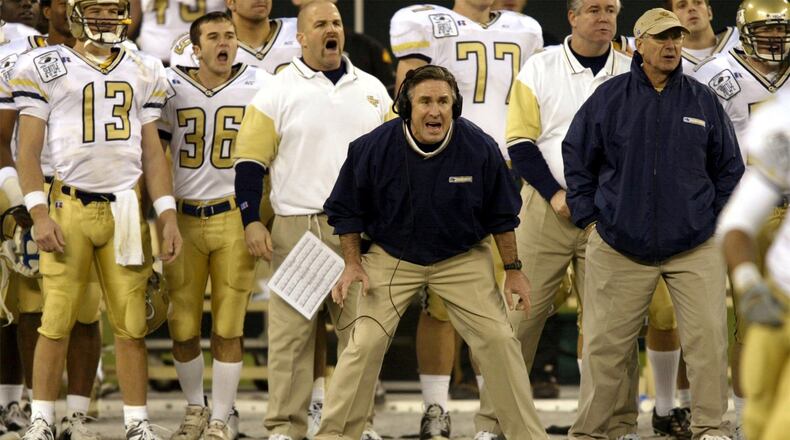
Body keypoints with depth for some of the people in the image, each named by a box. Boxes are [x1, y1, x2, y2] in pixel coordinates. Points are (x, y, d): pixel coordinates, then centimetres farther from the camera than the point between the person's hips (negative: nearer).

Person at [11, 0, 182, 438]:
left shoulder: (143, 72, 14)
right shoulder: (45, 67, 2)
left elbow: (152, 152, 16)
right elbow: (28, 149, 0)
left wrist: (168, 216, 7)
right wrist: (39, 213, -10)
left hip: (125, 210, 3)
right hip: (68, 205, -3)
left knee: (131, 325, 2)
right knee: (57, 322, -4)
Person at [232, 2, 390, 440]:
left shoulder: (372, 90, 12)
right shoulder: (277, 93, 1)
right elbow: (250, 161, 0)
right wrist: (251, 221, -8)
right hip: (297, 228, -3)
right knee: (290, 332, -3)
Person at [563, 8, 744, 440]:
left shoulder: (703, 101, 4)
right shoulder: (608, 98, 1)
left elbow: (729, 168, 14)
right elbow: (576, 158, 10)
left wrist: (715, 221, 8)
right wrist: (590, 219, 5)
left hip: (695, 246, 1)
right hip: (620, 247, -1)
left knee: (708, 336, -8)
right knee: (604, 343, 2)